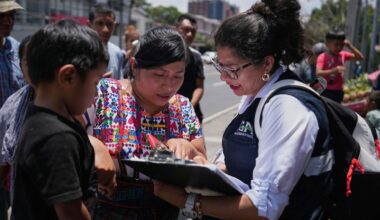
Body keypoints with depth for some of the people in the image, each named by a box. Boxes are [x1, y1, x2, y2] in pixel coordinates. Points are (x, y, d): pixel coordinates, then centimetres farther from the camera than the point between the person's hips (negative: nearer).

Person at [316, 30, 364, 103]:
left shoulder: (343, 55, 4)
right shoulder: (323, 57, -12)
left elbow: (360, 57, 7)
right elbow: (318, 73, -26)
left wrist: (350, 47, -6)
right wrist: (333, 71, -40)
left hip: (339, 91, 6)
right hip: (326, 91, -6)